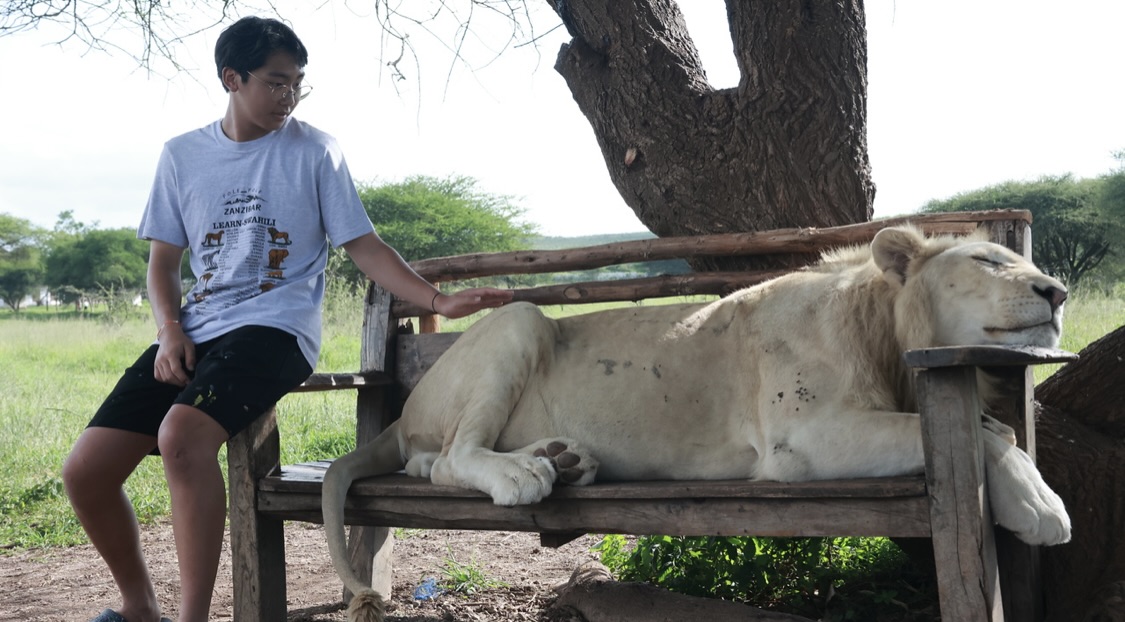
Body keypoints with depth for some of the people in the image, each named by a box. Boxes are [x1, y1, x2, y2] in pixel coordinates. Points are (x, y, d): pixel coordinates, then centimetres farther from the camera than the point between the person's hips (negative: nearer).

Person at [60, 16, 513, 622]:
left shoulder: (313, 150, 4)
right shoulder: (182, 155, 11)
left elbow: (363, 246, 4)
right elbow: (163, 259, 14)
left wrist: (439, 301, -7)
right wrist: (170, 333, -4)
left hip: (275, 327, -4)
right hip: (196, 329, 5)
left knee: (181, 434, -34)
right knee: (84, 470, -8)